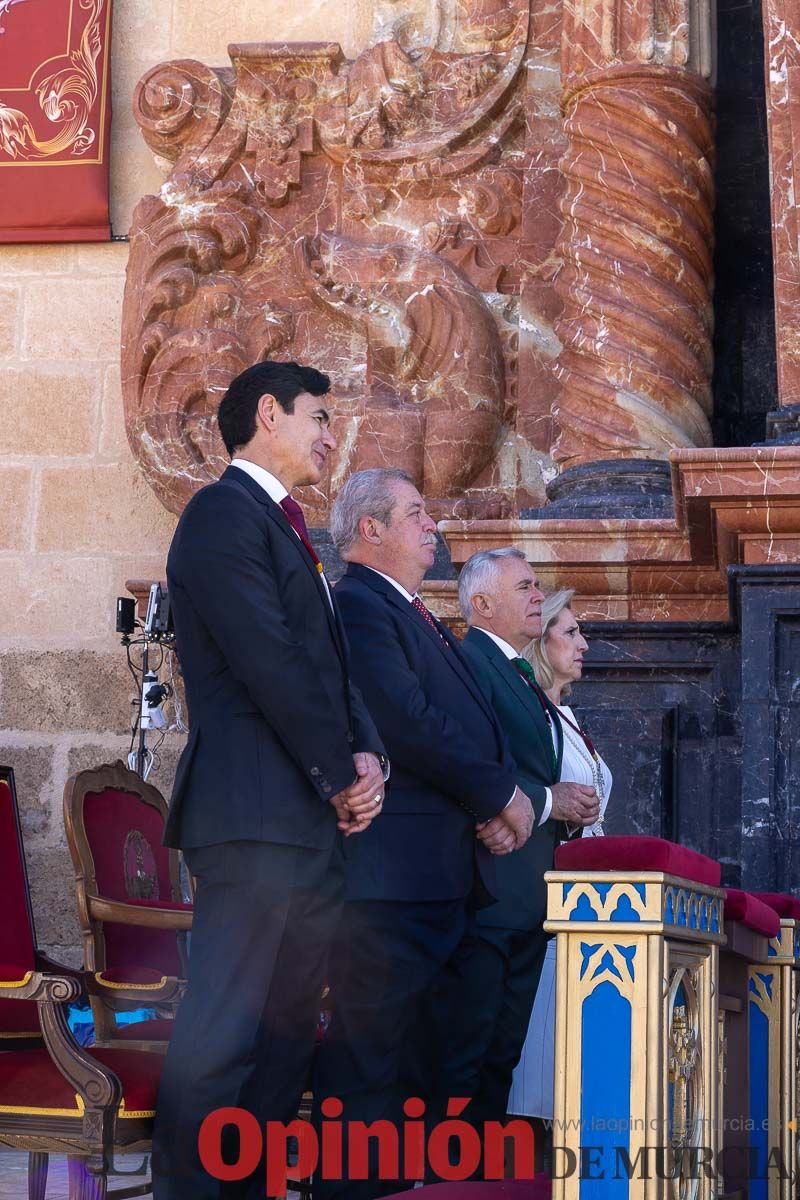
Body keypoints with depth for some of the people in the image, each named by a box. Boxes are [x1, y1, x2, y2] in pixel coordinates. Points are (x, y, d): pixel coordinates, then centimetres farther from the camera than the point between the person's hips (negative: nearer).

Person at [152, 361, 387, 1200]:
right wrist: (340, 775, -9)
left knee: (285, 1032, 9)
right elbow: (270, 662, -15)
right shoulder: (225, 514, -7)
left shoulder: (282, 527, 23)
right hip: (255, 815, -10)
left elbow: (328, 662, 18)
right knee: (220, 1036, -10)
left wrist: (365, 755, 1)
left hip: (312, 820, 10)